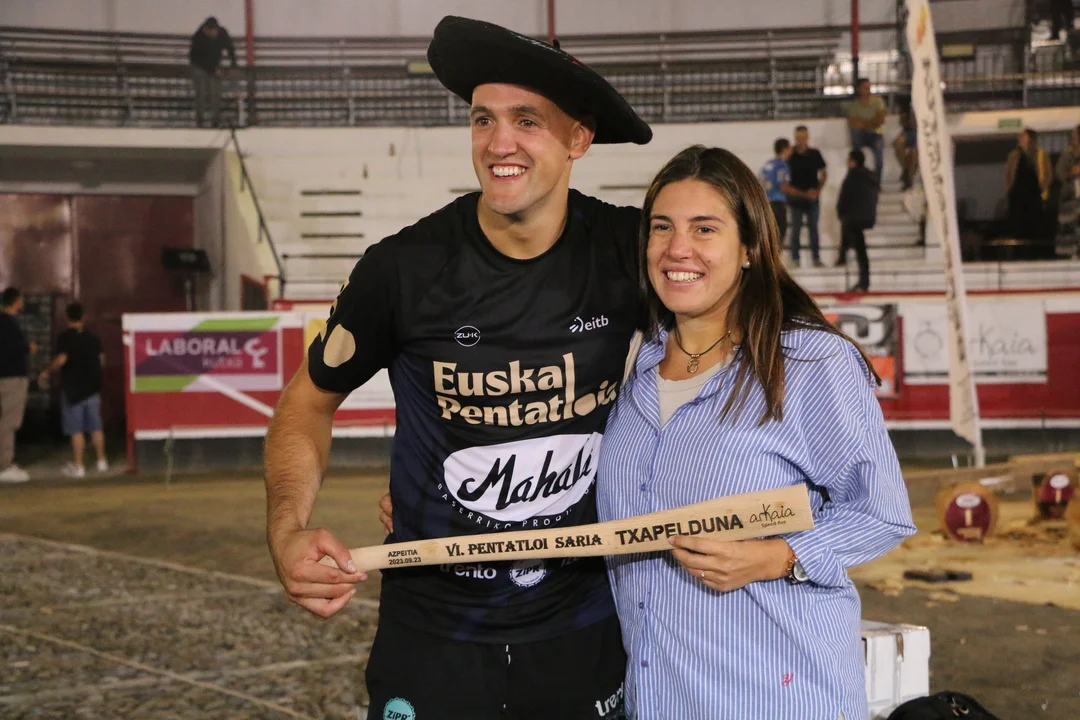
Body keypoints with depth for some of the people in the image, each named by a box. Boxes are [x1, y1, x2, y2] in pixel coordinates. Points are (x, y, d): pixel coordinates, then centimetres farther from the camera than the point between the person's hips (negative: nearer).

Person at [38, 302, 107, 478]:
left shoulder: (65, 337, -11)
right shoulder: (92, 337, 6)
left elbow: (61, 359, -22)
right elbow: (101, 359, 12)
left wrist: (47, 372, -8)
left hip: (72, 389, -5)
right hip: (92, 387, 5)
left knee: (76, 430, -2)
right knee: (96, 427, 13)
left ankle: (78, 466, -1)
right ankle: (101, 461, 18)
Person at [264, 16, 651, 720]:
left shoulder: (628, 250, -9)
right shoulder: (405, 267, -13)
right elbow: (310, 401, 0)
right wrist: (289, 530, -16)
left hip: (586, 628, 1)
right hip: (435, 633, -1)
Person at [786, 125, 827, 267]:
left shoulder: (815, 154, 1)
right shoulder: (790, 155, -8)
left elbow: (824, 174, 11)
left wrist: (818, 190, -2)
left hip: (812, 197, 2)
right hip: (796, 196, -2)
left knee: (813, 228, 8)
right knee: (796, 228, 3)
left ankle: (816, 257, 14)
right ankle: (795, 258, 11)